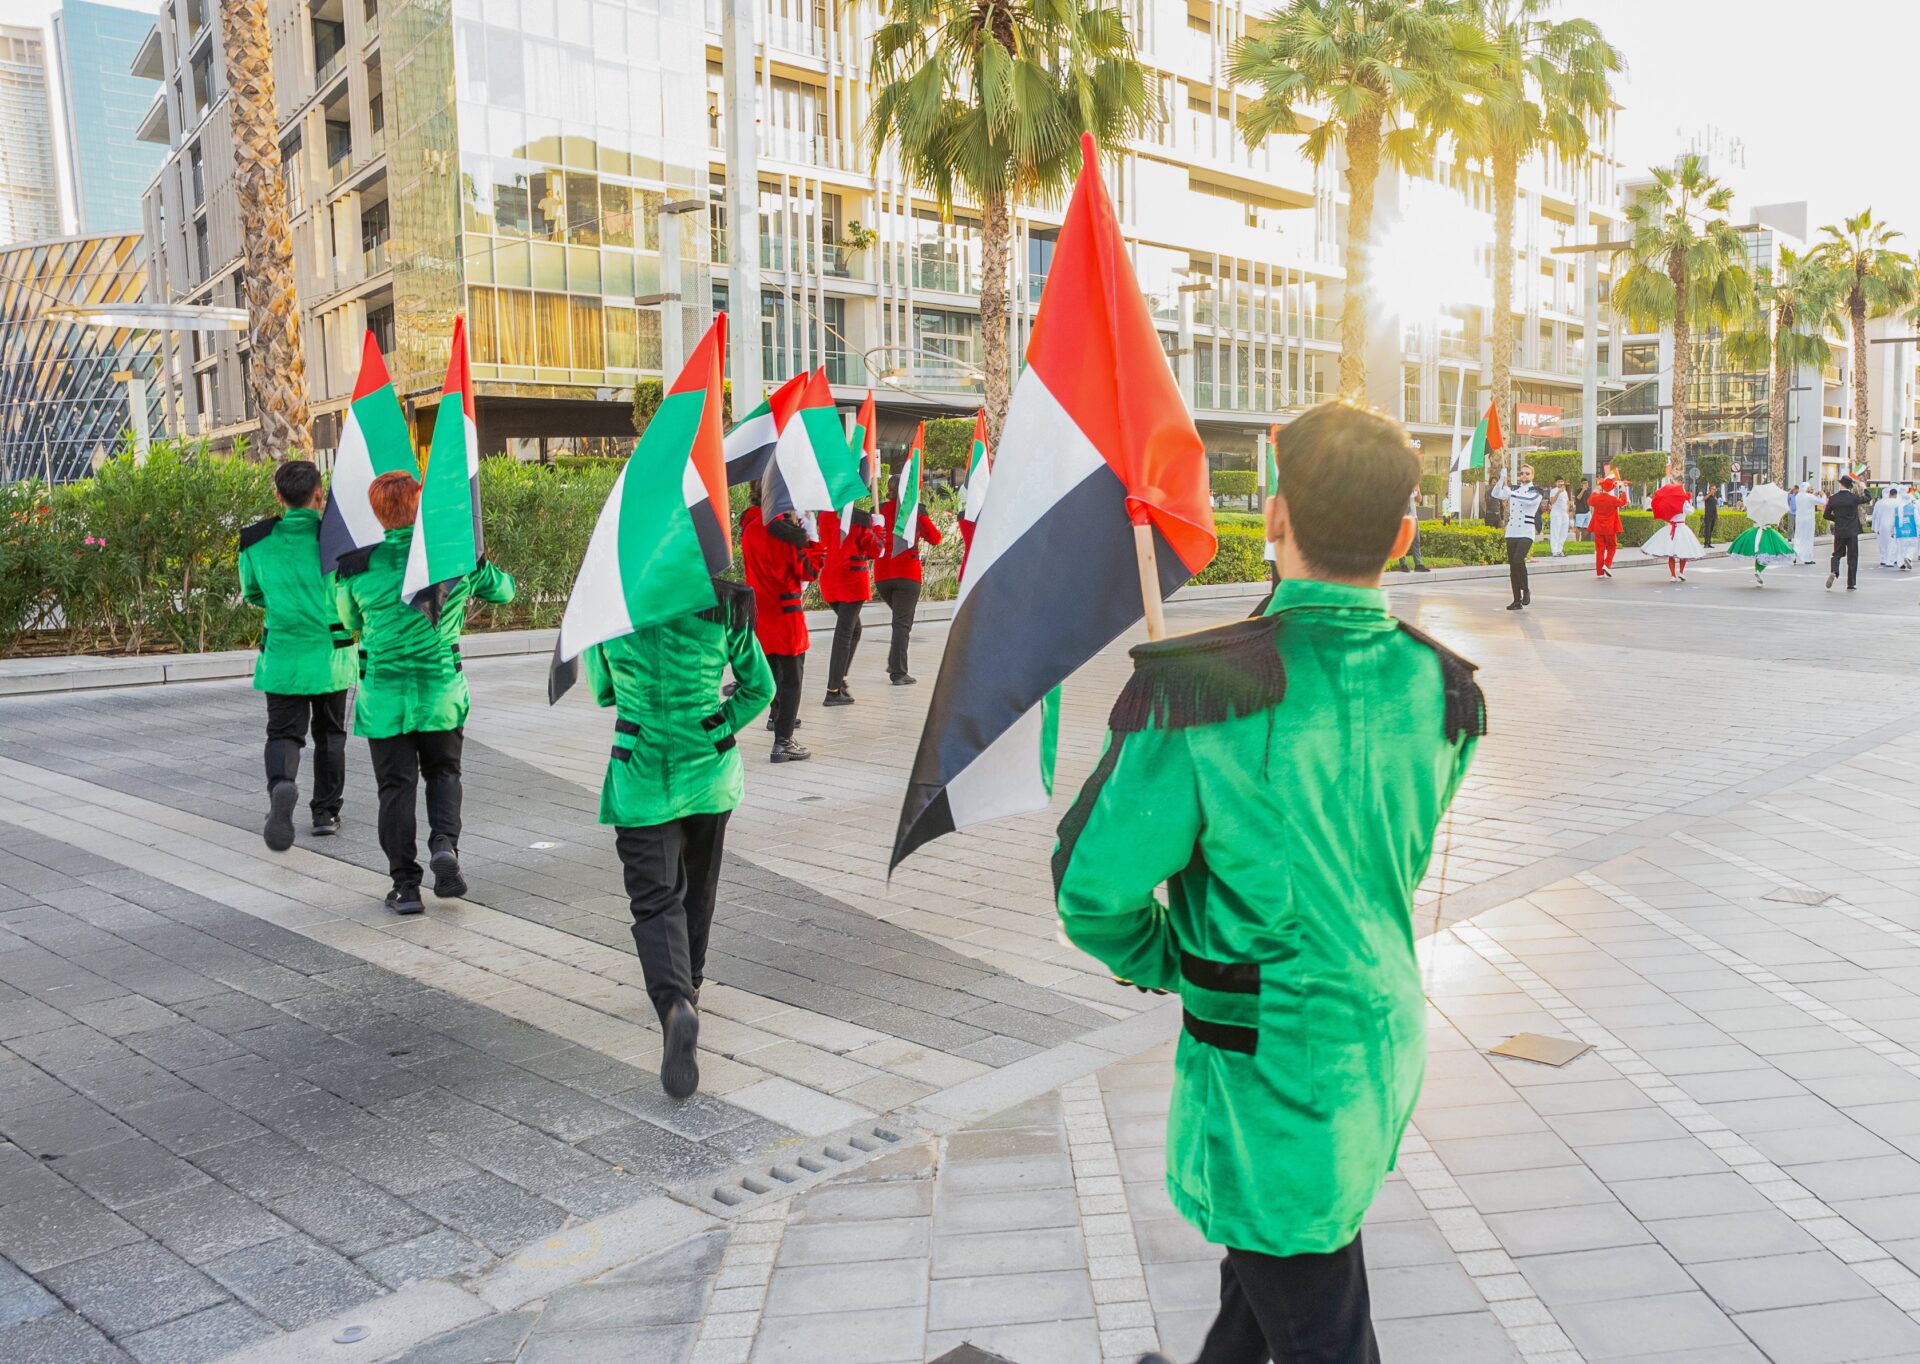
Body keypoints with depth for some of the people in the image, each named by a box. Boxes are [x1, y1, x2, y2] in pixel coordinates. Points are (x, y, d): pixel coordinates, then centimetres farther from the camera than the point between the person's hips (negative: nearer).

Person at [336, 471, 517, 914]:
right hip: (442, 691, 1)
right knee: (443, 773, 19)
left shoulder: (357, 565, -5)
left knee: (396, 784, 8)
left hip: (383, 693, 0)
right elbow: (503, 590, 12)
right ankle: (445, 844, -5)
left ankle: (405, 884, 10)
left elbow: (350, 621, 11)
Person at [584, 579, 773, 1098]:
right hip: (709, 771, 2)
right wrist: (715, 728, 10)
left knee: (654, 898, -2)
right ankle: (688, 984, 41)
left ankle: (674, 1002, -25)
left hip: (640, 778, -2)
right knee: (697, 885, 23)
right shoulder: (724, 607, -7)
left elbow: (601, 691, 7)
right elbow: (760, 688, 2)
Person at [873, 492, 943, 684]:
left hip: (882, 574, 4)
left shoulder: (880, 510, 4)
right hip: (907, 573, -4)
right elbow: (935, 538, 3)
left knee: (900, 617, 23)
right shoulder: (916, 510, -4)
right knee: (903, 623, -3)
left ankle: (893, 662, 14)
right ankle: (898, 673, -8)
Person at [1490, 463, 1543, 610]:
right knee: (1512, 566, 3)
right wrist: (1502, 479, -12)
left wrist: (1510, 492, -25)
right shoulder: (1514, 489, 13)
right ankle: (1517, 600, 8)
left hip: (1526, 533, -5)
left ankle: (1526, 590, -2)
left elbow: (1528, 499, -23)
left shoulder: (1535, 492, -1)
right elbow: (1496, 494, 0)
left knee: (1518, 560, -24)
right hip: (1511, 533, 5)